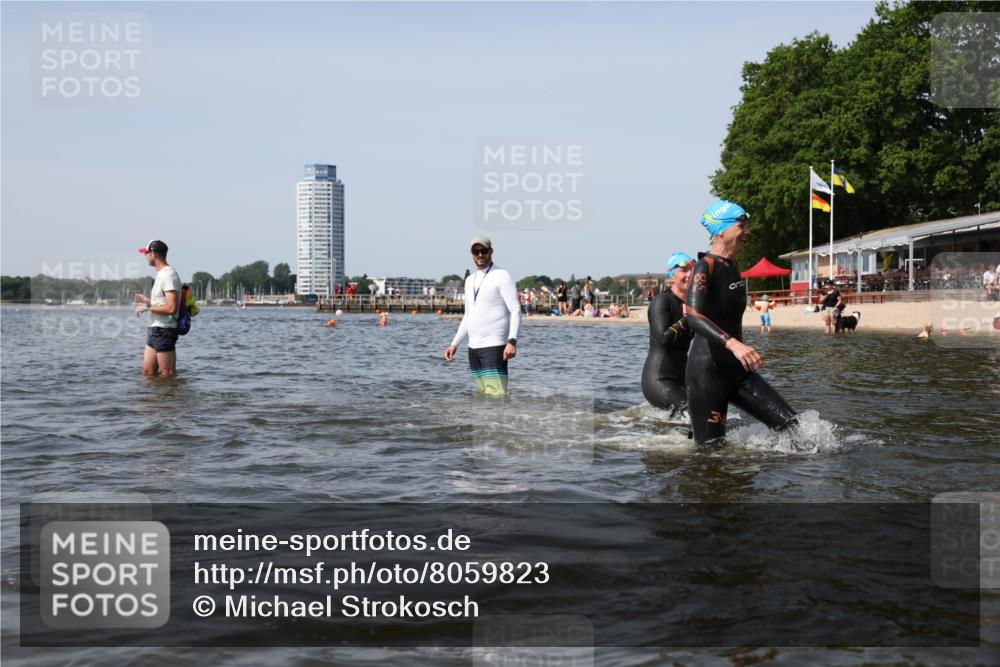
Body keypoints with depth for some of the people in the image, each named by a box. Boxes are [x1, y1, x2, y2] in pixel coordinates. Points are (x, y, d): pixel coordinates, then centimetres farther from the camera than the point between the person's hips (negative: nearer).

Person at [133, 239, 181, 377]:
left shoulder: (169, 275, -16)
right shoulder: (161, 274, 17)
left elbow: (171, 308, -25)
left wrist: (148, 307, -16)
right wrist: (146, 300, 19)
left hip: (164, 330, -10)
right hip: (154, 330, 10)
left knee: (168, 375, -5)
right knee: (148, 373, 11)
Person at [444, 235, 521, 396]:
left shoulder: (502, 276, -4)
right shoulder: (470, 280, 18)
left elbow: (516, 311, -11)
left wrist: (512, 341, -23)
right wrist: (454, 343, 18)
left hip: (493, 346, -7)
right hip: (473, 347, 8)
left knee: (495, 395, -15)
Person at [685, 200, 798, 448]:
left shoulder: (732, 267, 12)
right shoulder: (705, 267, -14)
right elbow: (693, 316, -29)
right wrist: (732, 343, -42)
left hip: (736, 369, 8)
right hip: (707, 370, -8)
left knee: (790, 425, -2)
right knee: (711, 447, -4)